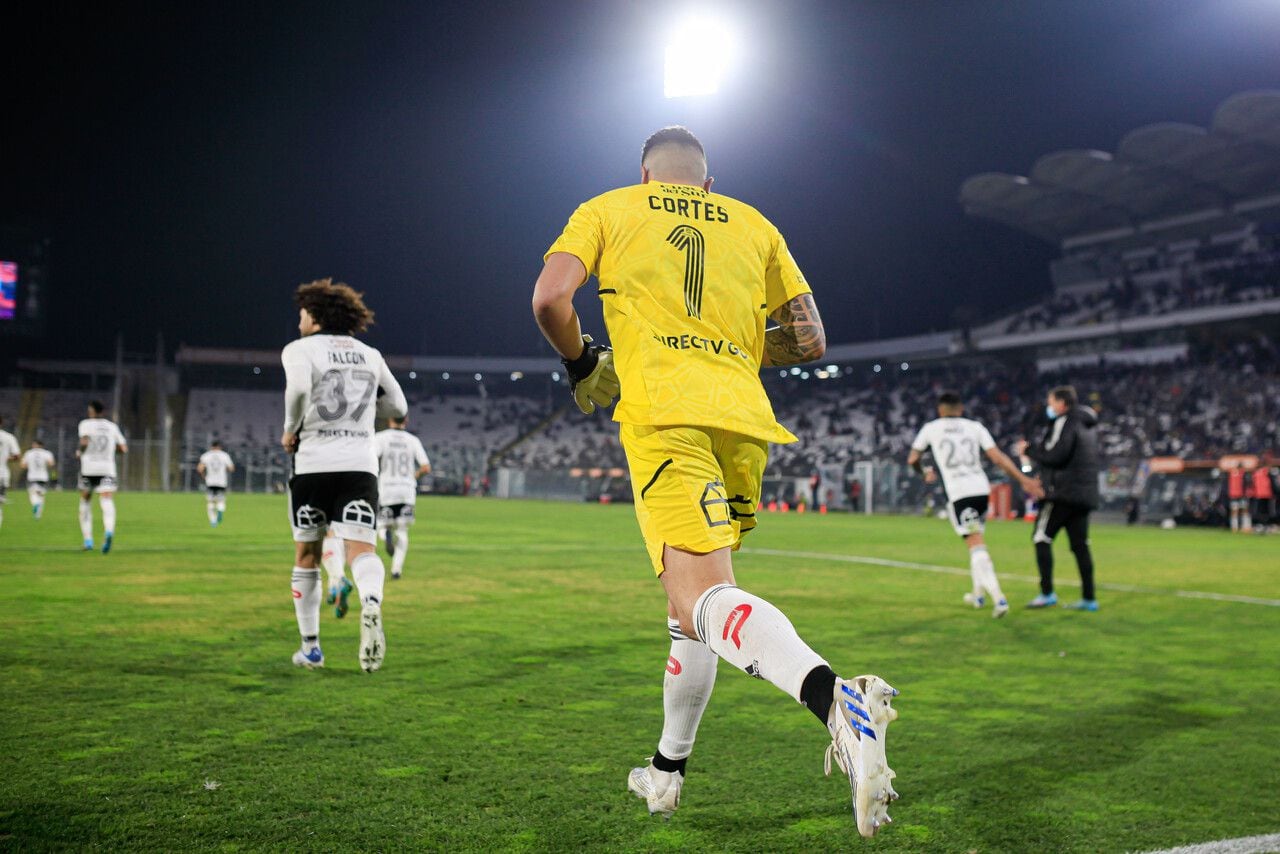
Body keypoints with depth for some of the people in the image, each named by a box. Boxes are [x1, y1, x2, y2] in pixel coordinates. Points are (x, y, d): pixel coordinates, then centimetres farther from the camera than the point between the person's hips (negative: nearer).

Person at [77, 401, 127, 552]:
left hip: (88, 468, -1)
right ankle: (109, 531, -43)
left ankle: (88, 540, 13)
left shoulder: (86, 424, 3)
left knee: (85, 501, 17)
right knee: (107, 502, -13)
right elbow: (124, 449, 11)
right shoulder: (112, 426, 14)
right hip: (107, 470, 1)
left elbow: (84, 442, -15)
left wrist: (80, 452, 4)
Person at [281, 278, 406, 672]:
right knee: (361, 549, -8)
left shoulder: (300, 349, 1)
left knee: (308, 555, 14)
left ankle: (310, 647, 21)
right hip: (361, 465, 2)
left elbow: (298, 388, -19)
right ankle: (371, 604, -42)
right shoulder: (370, 355, 15)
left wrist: (290, 429, -4)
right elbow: (398, 406, 20)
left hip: (313, 464, -2)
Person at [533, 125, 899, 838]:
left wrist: (583, 366, 14)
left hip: (664, 413, -4)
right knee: (693, 593, 18)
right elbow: (809, 341, 16)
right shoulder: (754, 225, 21)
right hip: (744, 421, 5)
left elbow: (551, 299, -3)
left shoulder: (607, 210, 15)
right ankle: (667, 771, 29)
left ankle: (838, 700, -43)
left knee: (704, 597, -17)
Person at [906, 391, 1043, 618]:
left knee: (976, 545, -8)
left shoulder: (931, 429, 8)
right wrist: (1023, 479, 4)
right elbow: (997, 456, 3)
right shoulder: (975, 427, 11)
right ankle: (978, 594, 32)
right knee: (977, 541, 22)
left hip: (957, 494, -4)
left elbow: (912, 459, 16)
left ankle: (998, 598, -23)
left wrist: (925, 473, 37)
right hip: (981, 489, 4)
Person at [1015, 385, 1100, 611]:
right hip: (1085, 493, 9)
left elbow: (1054, 455, -20)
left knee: (1041, 538, -2)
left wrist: (1029, 449, -5)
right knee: (1080, 544, 8)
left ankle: (1047, 593, -7)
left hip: (1063, 492, -9)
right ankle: (1089, 598, 6)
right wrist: (1035, 447, 14)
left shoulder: (1065, 423, -10)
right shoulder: (1087, 424, 20)